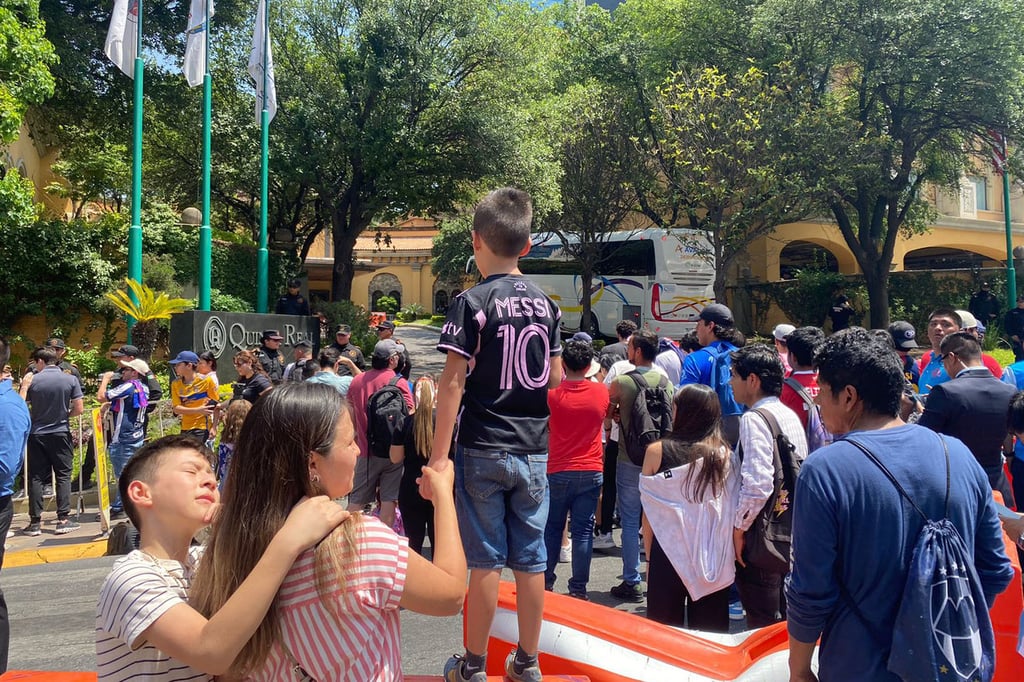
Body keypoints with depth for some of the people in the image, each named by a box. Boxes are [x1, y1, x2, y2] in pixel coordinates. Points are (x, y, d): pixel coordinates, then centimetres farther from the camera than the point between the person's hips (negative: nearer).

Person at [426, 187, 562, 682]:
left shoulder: (473, 302, -10)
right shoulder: (545, 304, 6)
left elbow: (453, 384, -14)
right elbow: (556, 378, 11)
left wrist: (439, 456, -13)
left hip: (482, 450, -4)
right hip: (534, 451, 5)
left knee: (486, 560, 4)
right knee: (530, 559, 10)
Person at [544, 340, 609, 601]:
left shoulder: (552, 393, -9)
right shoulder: (601, 392, -4)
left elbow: (545, 428, 4)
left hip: (558, 471, -1)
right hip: (591, 471, 1)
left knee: (552, 528, 12)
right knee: (583, 531, 4)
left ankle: (545, 582, 20)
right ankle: (578, 589, 7)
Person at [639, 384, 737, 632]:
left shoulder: (657, 451, -8)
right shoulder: (725, 455, -6)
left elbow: (649, 512, -2)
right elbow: (734, 513, -2)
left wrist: (649, 555, 8)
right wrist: (735, 551, 9)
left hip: (669, 554, -1)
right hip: (713, 560, 1)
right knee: (710, 634, 13)